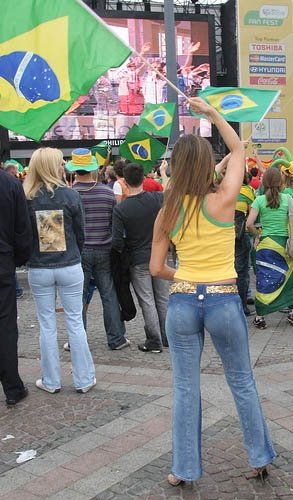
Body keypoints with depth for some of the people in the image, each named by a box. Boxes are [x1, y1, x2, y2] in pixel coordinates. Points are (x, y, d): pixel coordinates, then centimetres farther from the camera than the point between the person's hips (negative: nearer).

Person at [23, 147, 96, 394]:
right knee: (75, 323, 9)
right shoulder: (70, 195, -7)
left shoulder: (25, 198, -5)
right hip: (69, 268, -1)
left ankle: (51, 381, 20)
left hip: (38, 270, 1)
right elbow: (80, 233, 1)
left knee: (47, 325, 11)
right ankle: (84, 379, 17)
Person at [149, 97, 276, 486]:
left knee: (185, 388, 12)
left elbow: (156, 268, 3)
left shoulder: (168, 212, -2)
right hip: (223, 301, -1)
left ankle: (184, 469, 22)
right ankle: (260, 458, 31)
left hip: (182, 303, 2)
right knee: (242, 383, 16)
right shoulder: (222, 201, -10)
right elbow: (238, 149, 7)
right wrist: (211, 112, 12)